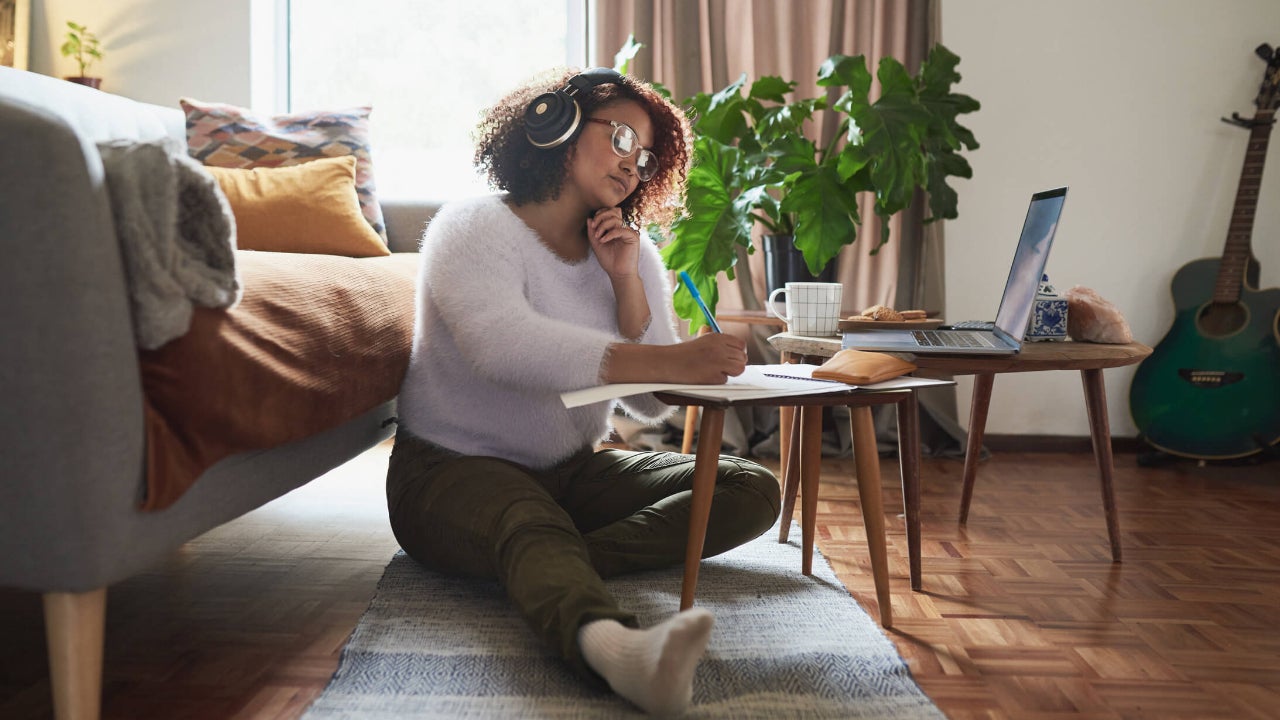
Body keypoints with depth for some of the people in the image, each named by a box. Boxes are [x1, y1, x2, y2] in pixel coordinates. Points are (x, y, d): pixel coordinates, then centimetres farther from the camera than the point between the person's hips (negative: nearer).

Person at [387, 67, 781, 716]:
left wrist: (624, 281, -11)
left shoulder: (632, 254, 8)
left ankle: (554, 571, -29)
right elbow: (502, 343, -32)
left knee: (751, 491, -11)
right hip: (453, 469, -6)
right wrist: (669, 362, -41)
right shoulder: (473, 227, -9)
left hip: (574, 472, 6)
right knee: (532, 527, -40)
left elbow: (652, 404, 1)